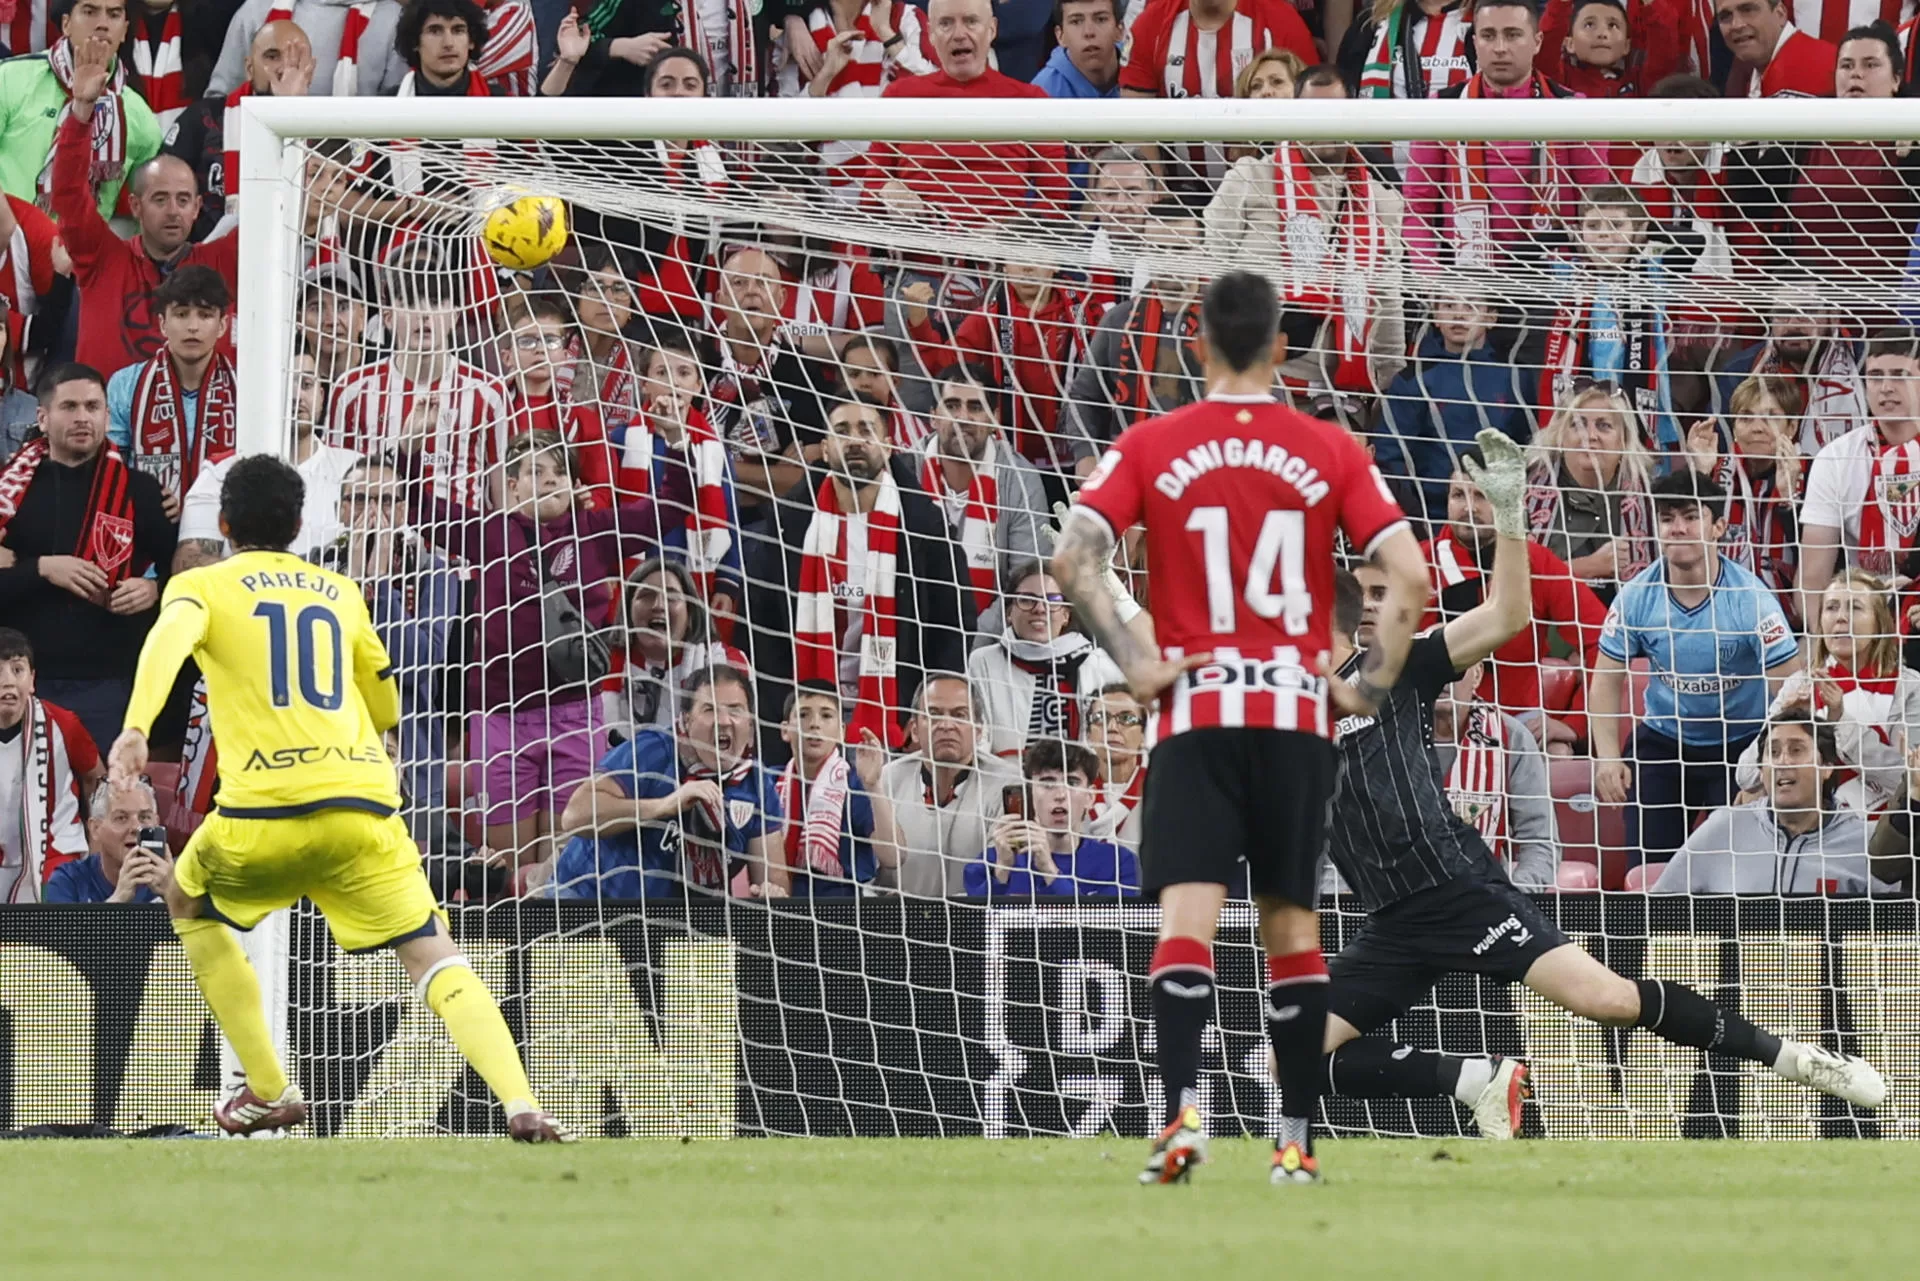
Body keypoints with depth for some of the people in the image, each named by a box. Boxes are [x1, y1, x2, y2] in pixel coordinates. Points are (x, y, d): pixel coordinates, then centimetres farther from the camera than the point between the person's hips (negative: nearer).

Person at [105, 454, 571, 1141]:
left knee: (189, 904, 28)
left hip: (265, 808, -2)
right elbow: (386, 709, 34)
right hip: (366, 802, 2)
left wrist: (135, 728, -26)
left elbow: (169, 639, -12)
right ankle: (521, 1103, -26)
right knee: (433, 955, -2)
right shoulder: (340, 591, 23)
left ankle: (270, 1092, 22)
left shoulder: (201, 586, 13)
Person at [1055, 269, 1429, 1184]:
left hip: (1195, 708, -1)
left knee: (1187, 915, -8)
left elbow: (1072, 557, -9)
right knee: (1291, 922, 10)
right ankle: (1296, 1139, 10)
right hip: (1298, 713, 1)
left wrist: (1136, 664, -5)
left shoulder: (1150, 447, 2)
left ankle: (1182, 1114, -26)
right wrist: (1371, 684, 4)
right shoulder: (1330, 451, 4)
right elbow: (1409, 575, -4)